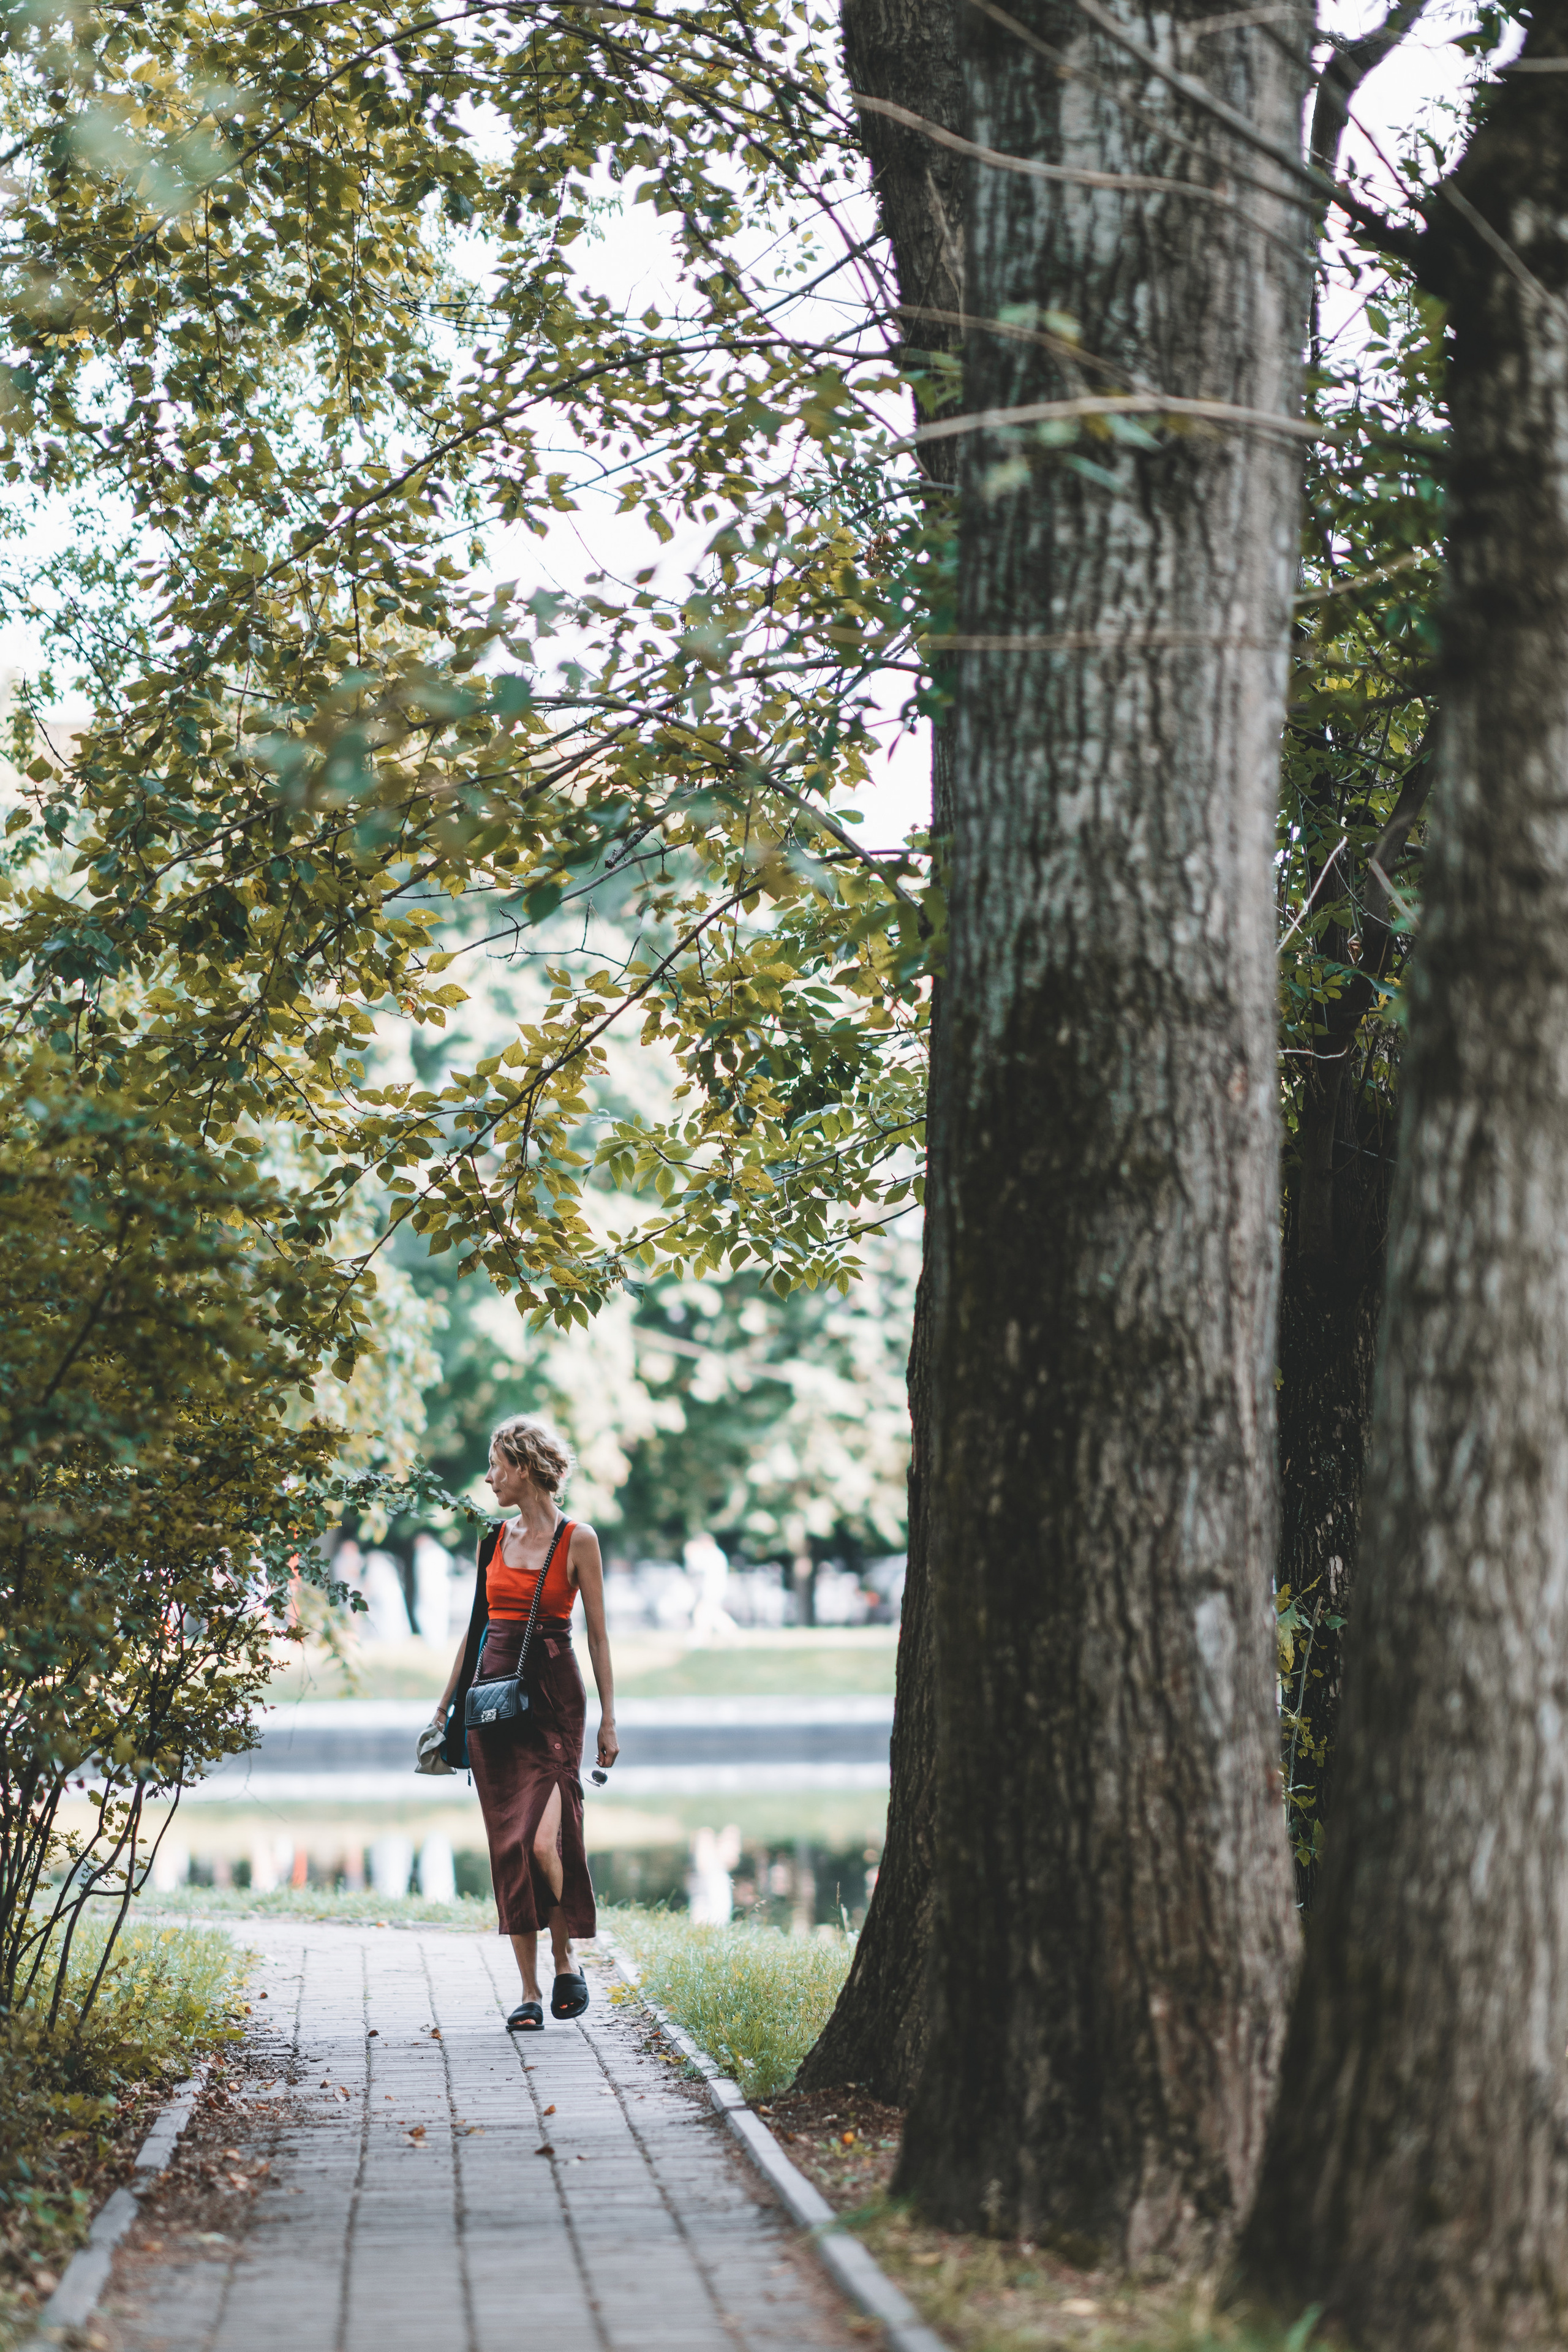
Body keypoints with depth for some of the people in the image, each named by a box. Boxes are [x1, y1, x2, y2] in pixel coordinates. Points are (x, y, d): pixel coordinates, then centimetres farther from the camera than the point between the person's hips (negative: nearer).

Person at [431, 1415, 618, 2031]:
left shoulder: (578, 1540, -2)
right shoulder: (494, 1539, 11)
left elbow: (598, 1635, -1)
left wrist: (608, 1719, -4)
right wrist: (445, 1706, 16)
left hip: (552, 1698, -5)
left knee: (543, 1842, -16)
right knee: (508, 1846, 1)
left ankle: (565, 1959, 8)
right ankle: (529, 1992, 6)